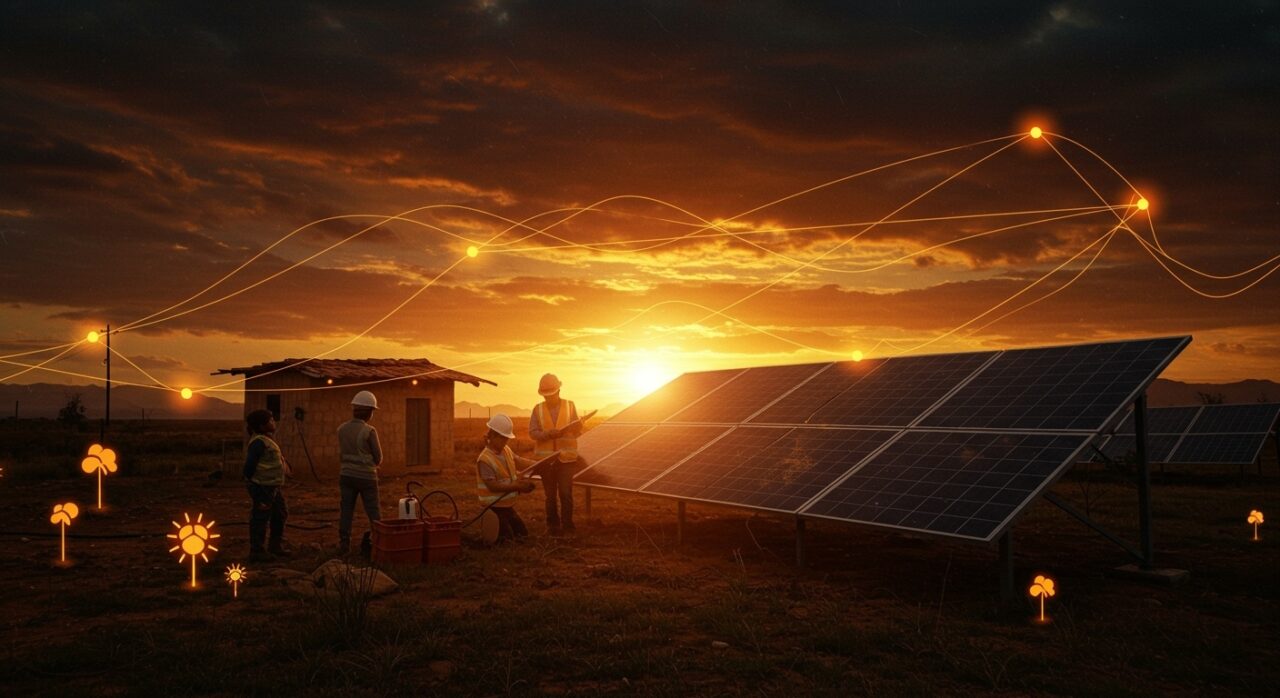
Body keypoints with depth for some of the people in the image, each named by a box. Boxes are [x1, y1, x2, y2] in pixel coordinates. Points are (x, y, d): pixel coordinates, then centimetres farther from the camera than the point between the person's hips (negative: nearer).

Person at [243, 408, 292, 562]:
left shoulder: (267, 440, 15)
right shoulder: (258, 441, -17)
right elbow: (250, 463, -21)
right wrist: (250, 481, -18)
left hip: (273, 486, 11)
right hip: (262, 486, -11)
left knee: (280, 515, 19)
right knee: (260, 518, -1)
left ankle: (276, 547, 31)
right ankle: (257, 551, 8)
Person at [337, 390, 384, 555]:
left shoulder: (341, 429, 0)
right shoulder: (369, 431, -15)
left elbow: (343, 452, 9)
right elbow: (378, 458, -8)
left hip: (347, 475, 4)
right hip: (366, 476, -4)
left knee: (346, 510, 10)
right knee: (373, 512, 5)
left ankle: (344, 544, 12)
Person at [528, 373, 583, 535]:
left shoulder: (570, 406, 3)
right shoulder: (538, 409, 4)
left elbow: (578, 431, 1)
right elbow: (532, 432, -1)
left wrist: (566, 431, -21)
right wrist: (547, 434, -19)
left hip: (566, 458, -1)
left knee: (566, 494, -6)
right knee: (550, 495, 9)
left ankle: (567, 524, 7)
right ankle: (553, 525, 20)